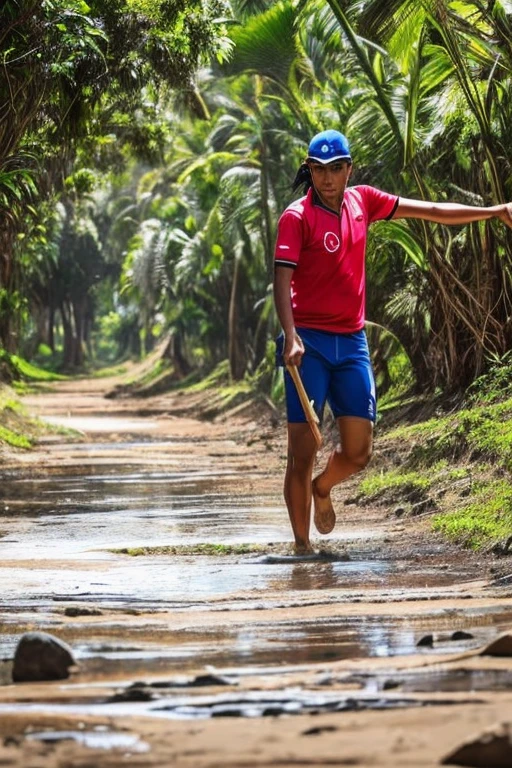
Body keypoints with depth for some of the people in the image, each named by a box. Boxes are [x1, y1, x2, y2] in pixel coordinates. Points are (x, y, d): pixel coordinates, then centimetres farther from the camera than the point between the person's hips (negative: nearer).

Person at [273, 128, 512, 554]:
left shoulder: (362, 201, 9)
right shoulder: (297, 217, -6)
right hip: (310, 343, -5)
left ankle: (322, 489, 36)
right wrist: (290, 336, -29)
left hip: (352, 343, 5)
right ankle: (302, 547, 2)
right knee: (303, 450, -7)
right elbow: (282, 280, -15)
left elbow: (431, 211, 15)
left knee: (358, 452, 4)